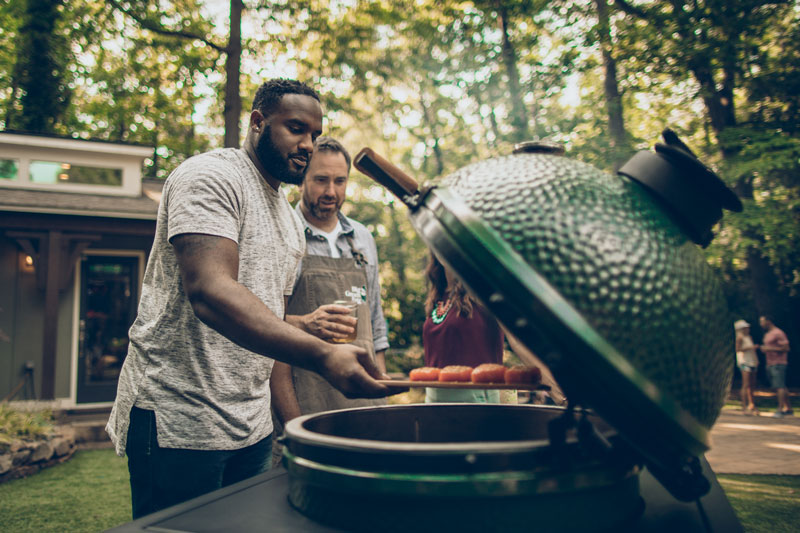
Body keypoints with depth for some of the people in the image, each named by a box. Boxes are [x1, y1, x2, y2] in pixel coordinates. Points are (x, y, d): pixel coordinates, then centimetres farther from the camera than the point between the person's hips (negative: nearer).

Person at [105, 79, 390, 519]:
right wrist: (322, 355, -38)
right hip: (178, 420, -8)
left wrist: (309, 323, 3)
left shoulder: (289, 218, 16)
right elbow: (209, 291, -29)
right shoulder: (209, 177, -12)